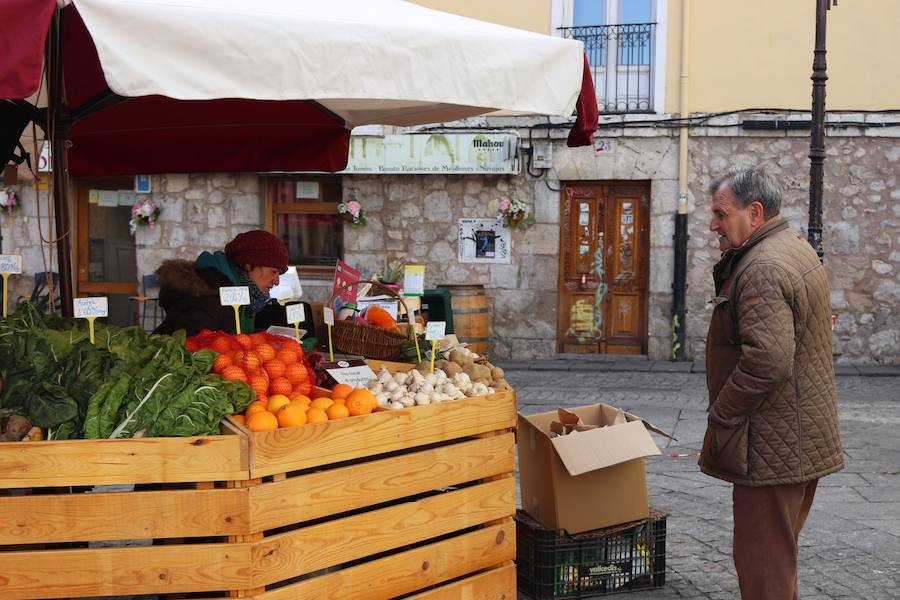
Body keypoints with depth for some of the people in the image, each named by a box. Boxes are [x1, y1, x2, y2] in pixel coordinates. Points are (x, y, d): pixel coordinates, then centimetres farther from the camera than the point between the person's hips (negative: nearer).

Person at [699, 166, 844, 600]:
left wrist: (719, 419, -18)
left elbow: (767, 361, -29)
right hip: (803, 443, 11)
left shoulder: (762, 269, -20)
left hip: (773, 446, -11)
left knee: (762, 564, -3)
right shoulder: (796, 249, 14)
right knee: (779, 556, 20)